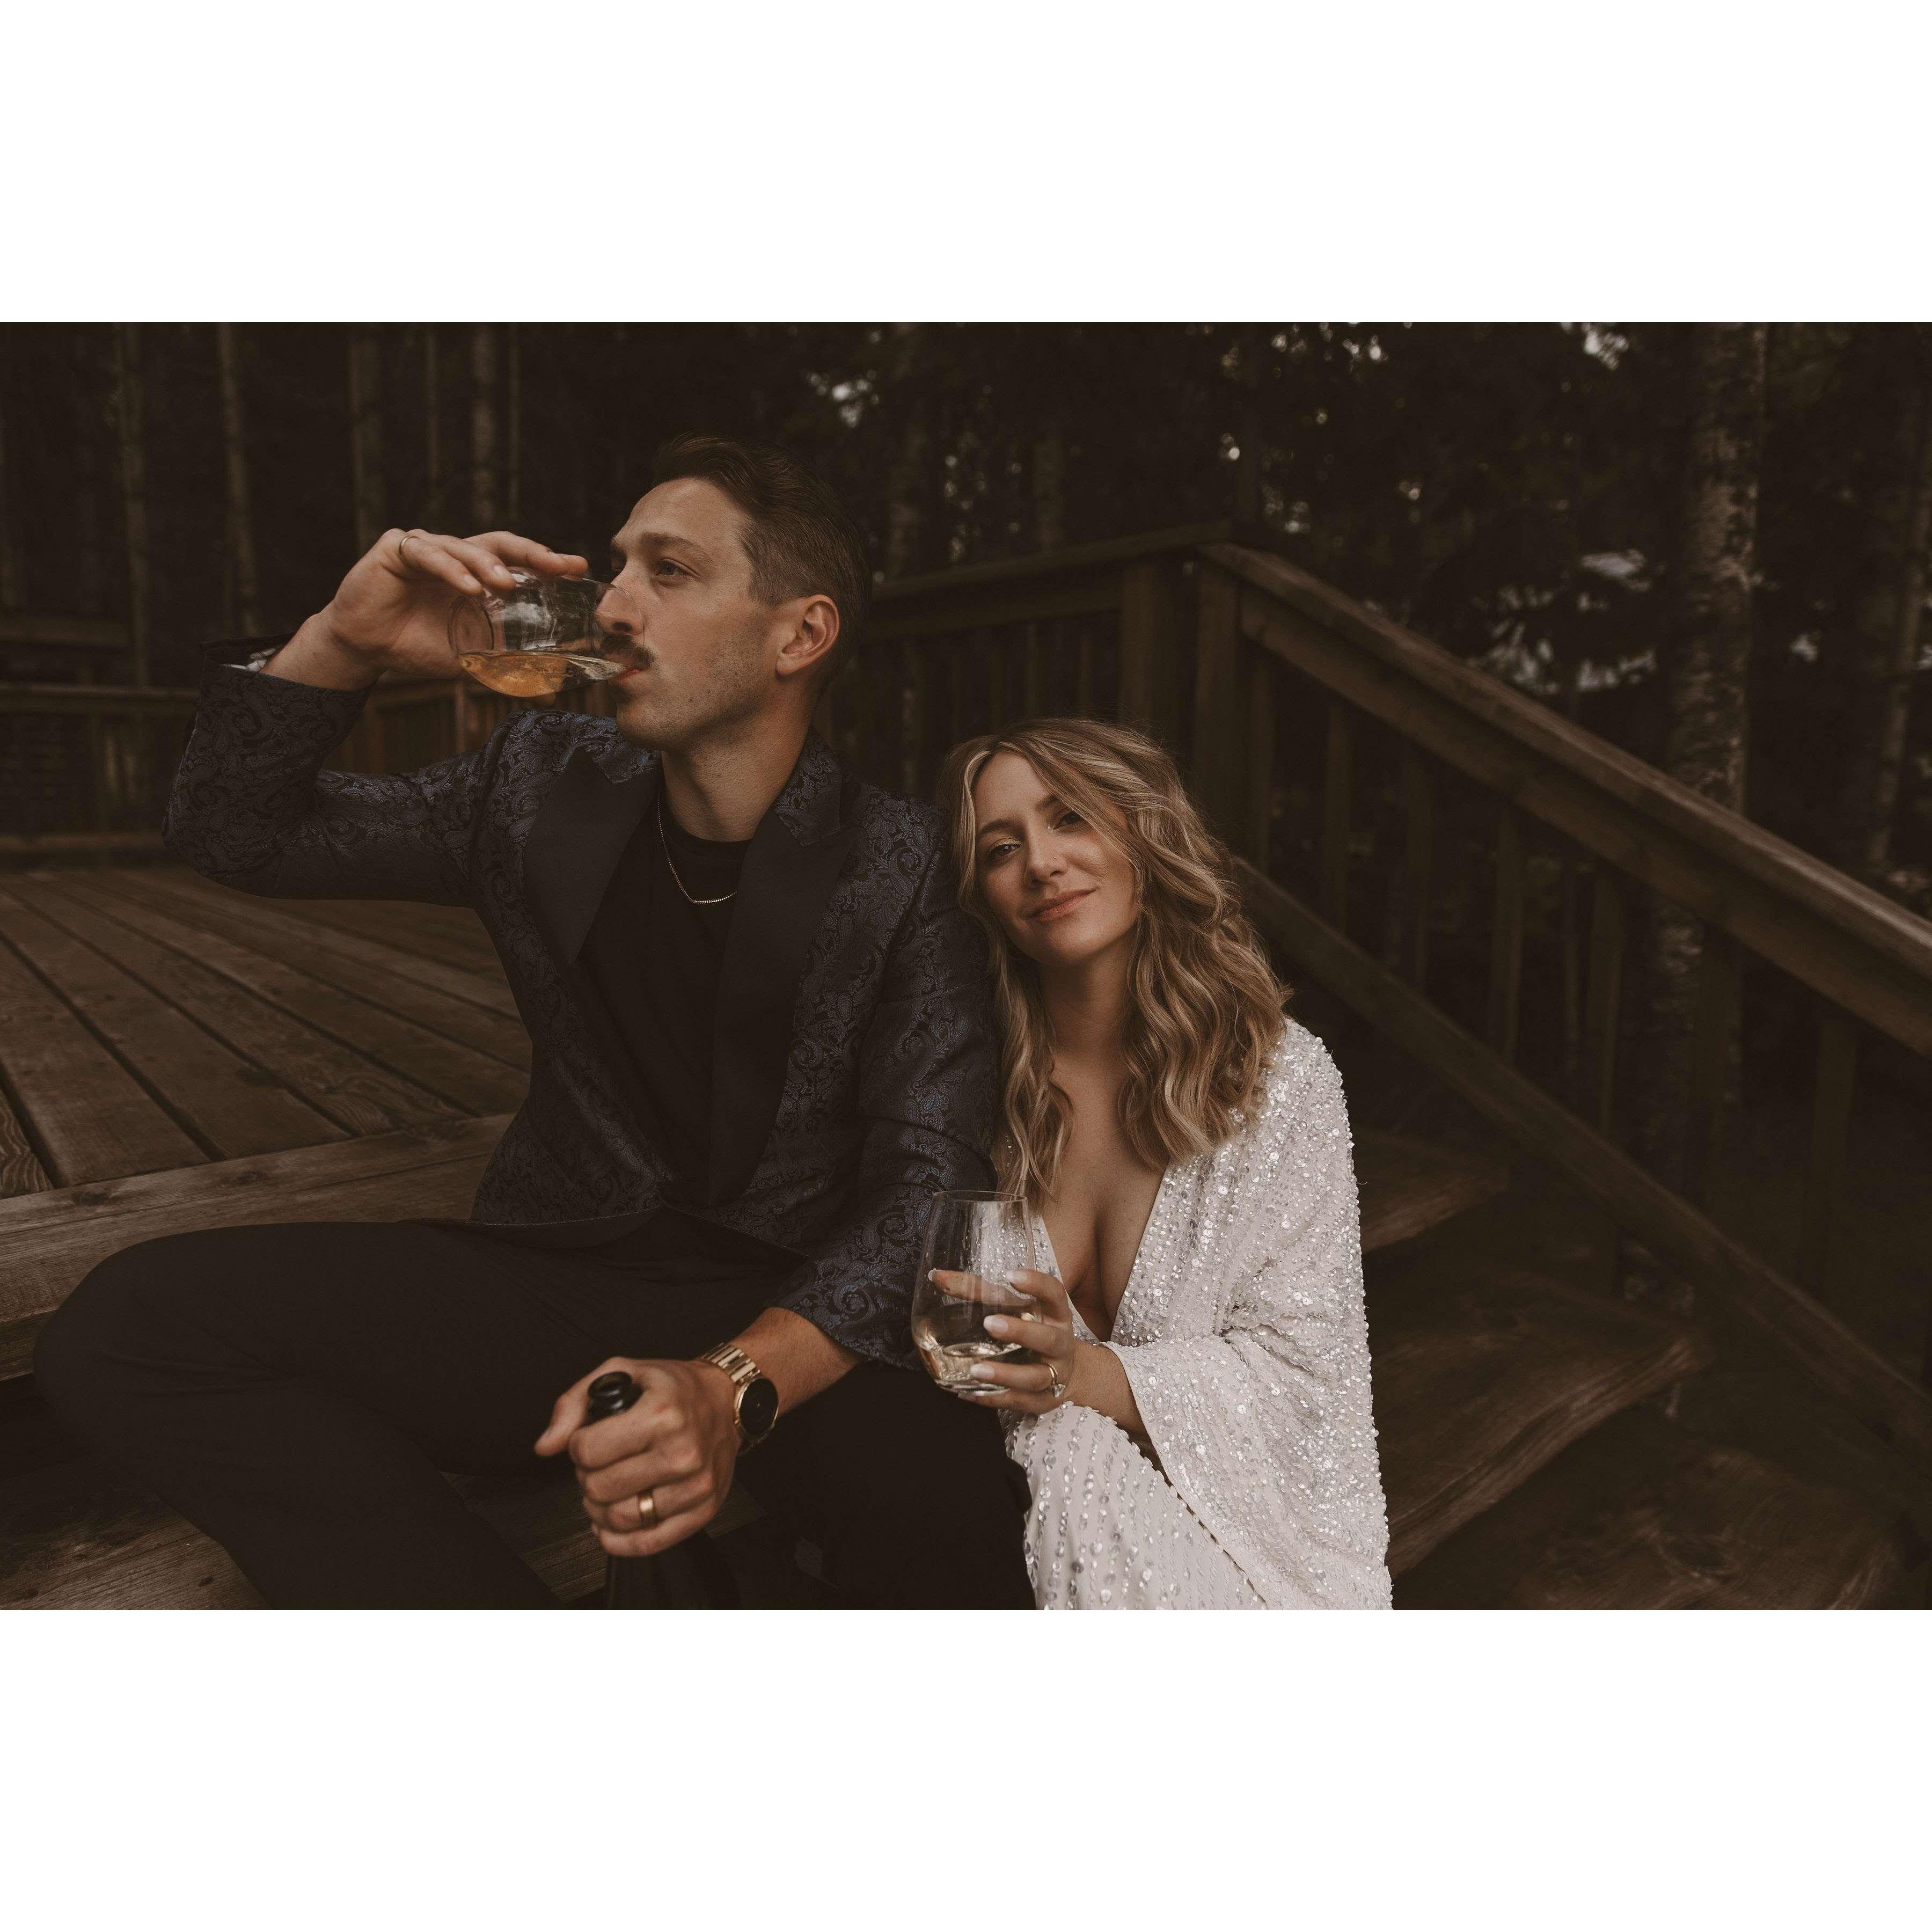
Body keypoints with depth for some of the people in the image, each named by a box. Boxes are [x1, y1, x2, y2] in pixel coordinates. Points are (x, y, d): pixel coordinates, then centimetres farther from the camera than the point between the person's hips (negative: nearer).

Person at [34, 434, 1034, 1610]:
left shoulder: (904, 869, -7)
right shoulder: (546, 786, 5)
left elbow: (927, 1179, -13)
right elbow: (234, 832, 14)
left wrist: (737, 1384, -30)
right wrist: (340, 643, -5)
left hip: (799, 1313, -3)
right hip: (564, 1269, 4)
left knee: (955, 1510, -36)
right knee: (126, 1324, -17)